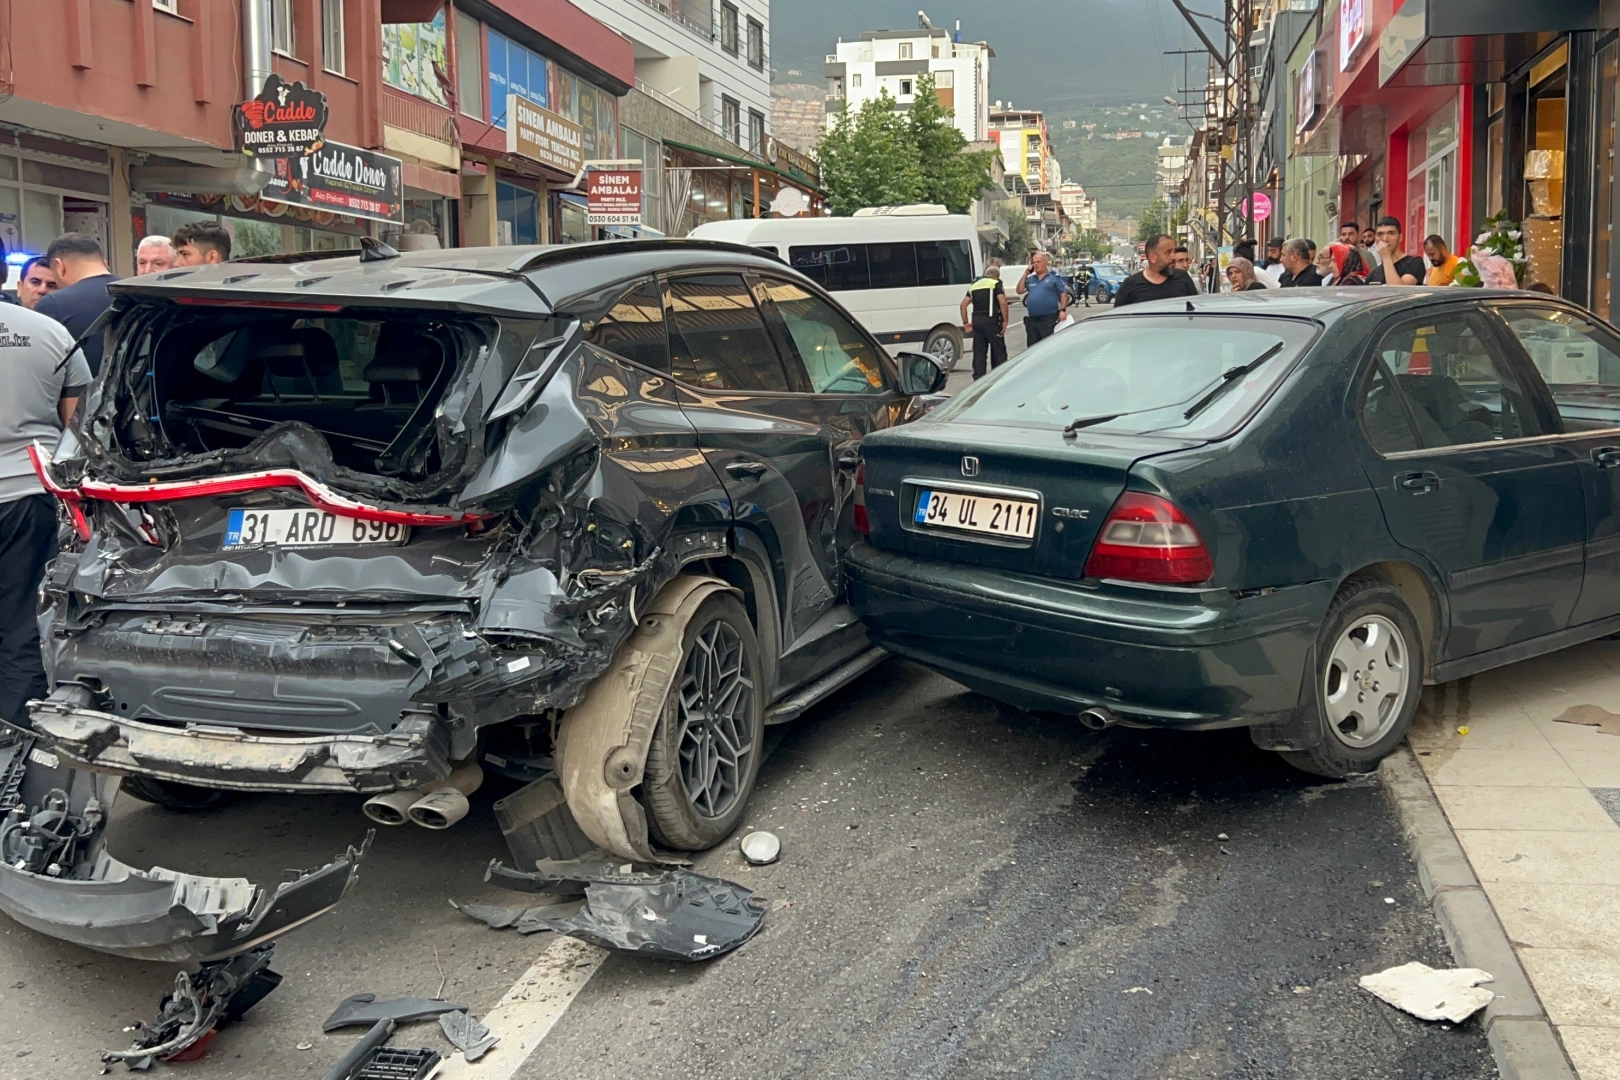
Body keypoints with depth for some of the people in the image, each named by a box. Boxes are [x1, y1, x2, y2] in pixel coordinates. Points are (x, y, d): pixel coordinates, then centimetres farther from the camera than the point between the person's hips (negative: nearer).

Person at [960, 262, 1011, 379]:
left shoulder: (975, 285, 16)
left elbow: (963, 304, 10)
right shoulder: (996, 284, -1)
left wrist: (965, 322, 12)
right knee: (999, 351, 4)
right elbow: (1003, 302, -15)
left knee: (979, 352, 7)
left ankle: (978, 379, 6)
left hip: (977, 320, 5)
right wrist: (1005, 320, -9)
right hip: (991, 320, -5)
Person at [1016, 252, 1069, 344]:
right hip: (1031, 320, 6)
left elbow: (1063, 294, -1)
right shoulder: (1030, 279, 17)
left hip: (1049, 320, -6)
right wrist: (1025, 274, 7)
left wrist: (1063, 310, -12)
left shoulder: (1054, 277, 2)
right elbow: (1020, 291, 8)